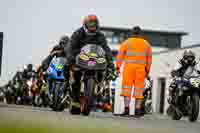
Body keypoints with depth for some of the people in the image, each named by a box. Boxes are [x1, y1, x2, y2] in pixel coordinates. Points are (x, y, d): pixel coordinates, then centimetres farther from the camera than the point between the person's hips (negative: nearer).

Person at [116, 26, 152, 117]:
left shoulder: (127, 42, 4)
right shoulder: (146, 44, 12)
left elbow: (120, 55, -1)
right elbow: (149, 58, 13)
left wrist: (117, 67, 0)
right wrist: (147, 70, 19)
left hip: (129, 67, -1)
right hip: (141, 68, 2)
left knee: (127, 87, 0)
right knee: (139, 88, 4)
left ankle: (126, 108, -9)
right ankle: (138, 109, 2)